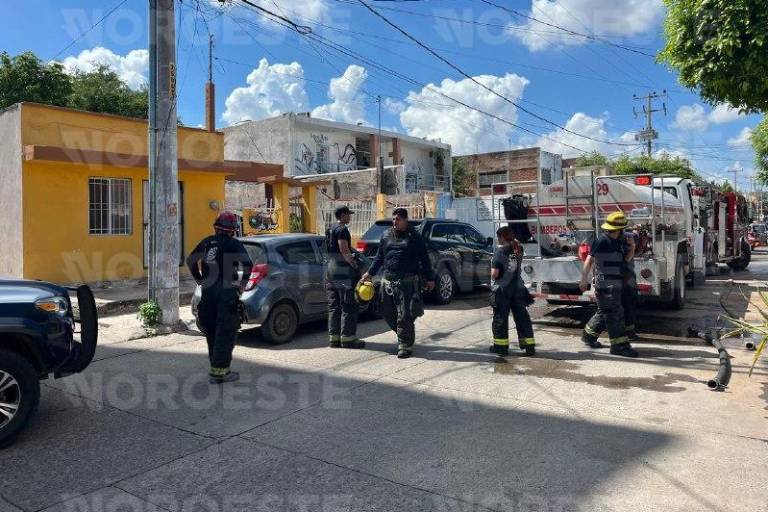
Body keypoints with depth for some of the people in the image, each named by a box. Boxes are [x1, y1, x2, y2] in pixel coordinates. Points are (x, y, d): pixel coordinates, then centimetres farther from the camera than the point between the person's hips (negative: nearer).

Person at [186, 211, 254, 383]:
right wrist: (241, 283, -6)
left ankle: (215, 366, 28)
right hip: (226, 292, -6)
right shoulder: (234, 244, -5)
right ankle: (219, 371, -4)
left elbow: (190, 260, 16)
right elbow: (247, 264, -17)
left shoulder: (207, 242, 11)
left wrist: (200, 279, 19)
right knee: (225, 333, -2)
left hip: (208, 291, 6)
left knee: (212, 331, 17)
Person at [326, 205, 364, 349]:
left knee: (334, 306, 11)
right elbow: (344, 250, -21)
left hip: (331, 272, 9)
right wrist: (355, 265, -14)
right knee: (348, 307, -4)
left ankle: (334, 337, 15)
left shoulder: (330, 230, 17)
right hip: (343, 272, -9)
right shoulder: (342, 230, -12)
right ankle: (347, 338, -2)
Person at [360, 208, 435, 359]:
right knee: (387, 312, 9)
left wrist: (430, 278, 5)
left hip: (407, 282, -5)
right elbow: (379, 257, 20)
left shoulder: (414, 237, 2)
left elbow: (424, 259, 5)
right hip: (388, 280, 5)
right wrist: (370, 273, 14)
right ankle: (404, 336, 29)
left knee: (404, 315, -5)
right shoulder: (386, 235, 13)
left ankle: (405, 345, 7)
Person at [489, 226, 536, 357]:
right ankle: (529, 346, 12)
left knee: (500, 319, 6)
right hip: (518, 289, 5)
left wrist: (493, 276, 1)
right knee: (522, 317, 10)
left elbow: (494, 273, -18)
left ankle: (501, 346, 12)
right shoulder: (518, 249, 2)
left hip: (502, 290, -5)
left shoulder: (500, 251, -15)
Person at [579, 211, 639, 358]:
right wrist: (584, 280, -17)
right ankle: (619, 346, -4)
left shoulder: (616, 242, 15)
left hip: (615, 285, 10)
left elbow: (625, 260, 21)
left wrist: (632, 246, 5)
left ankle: (588, 335, 31)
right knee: (614, 313, -8)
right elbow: (589, 261, -13)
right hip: (605, 285, -10)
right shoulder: (601, 241, -12)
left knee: (604, 312, 18)